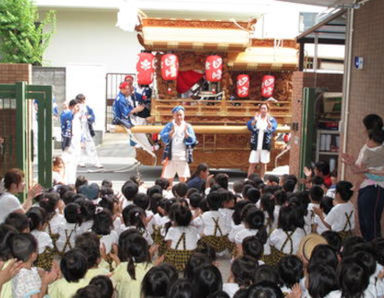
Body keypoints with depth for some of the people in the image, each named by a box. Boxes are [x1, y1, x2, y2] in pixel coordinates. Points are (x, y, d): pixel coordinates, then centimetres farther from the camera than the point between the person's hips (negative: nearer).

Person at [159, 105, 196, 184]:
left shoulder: (188, 127, 7)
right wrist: (172, 131, -21)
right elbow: (163, 137, -8)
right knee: (169, 179, 1)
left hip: (183, 157, 1)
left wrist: (185, 131, -16)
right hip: (171, 157, -1)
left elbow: (192, 141, -2)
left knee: (183, 179, 1)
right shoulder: (169, 126, 4)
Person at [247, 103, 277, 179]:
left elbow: (273, 129, -14)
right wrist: (254, 120, -26)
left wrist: (268, 121, -31)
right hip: (255, 144, 0)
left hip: (265, 145, 0)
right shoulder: (256, 118, 8)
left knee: (263, 163, 6)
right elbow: (249, 126, -8)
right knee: (252, 163, -2)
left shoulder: (271, 119, 4)